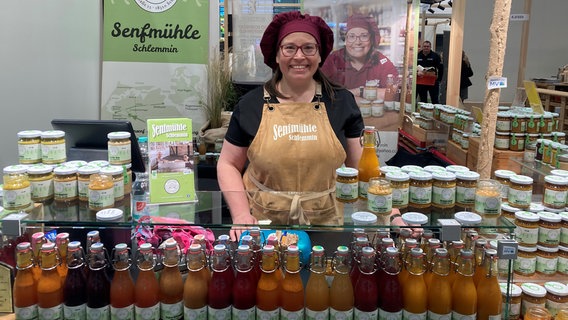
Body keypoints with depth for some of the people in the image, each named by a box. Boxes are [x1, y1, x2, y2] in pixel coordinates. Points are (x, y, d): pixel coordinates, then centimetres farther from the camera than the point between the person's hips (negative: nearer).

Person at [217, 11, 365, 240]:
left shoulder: (342, 102, 2)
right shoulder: (251, 104, 1)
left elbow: (362, 166, 5)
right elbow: (228, 165, 5)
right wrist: (241, 215, -9)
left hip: (325, 220, 1)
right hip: (263, 222, 0)